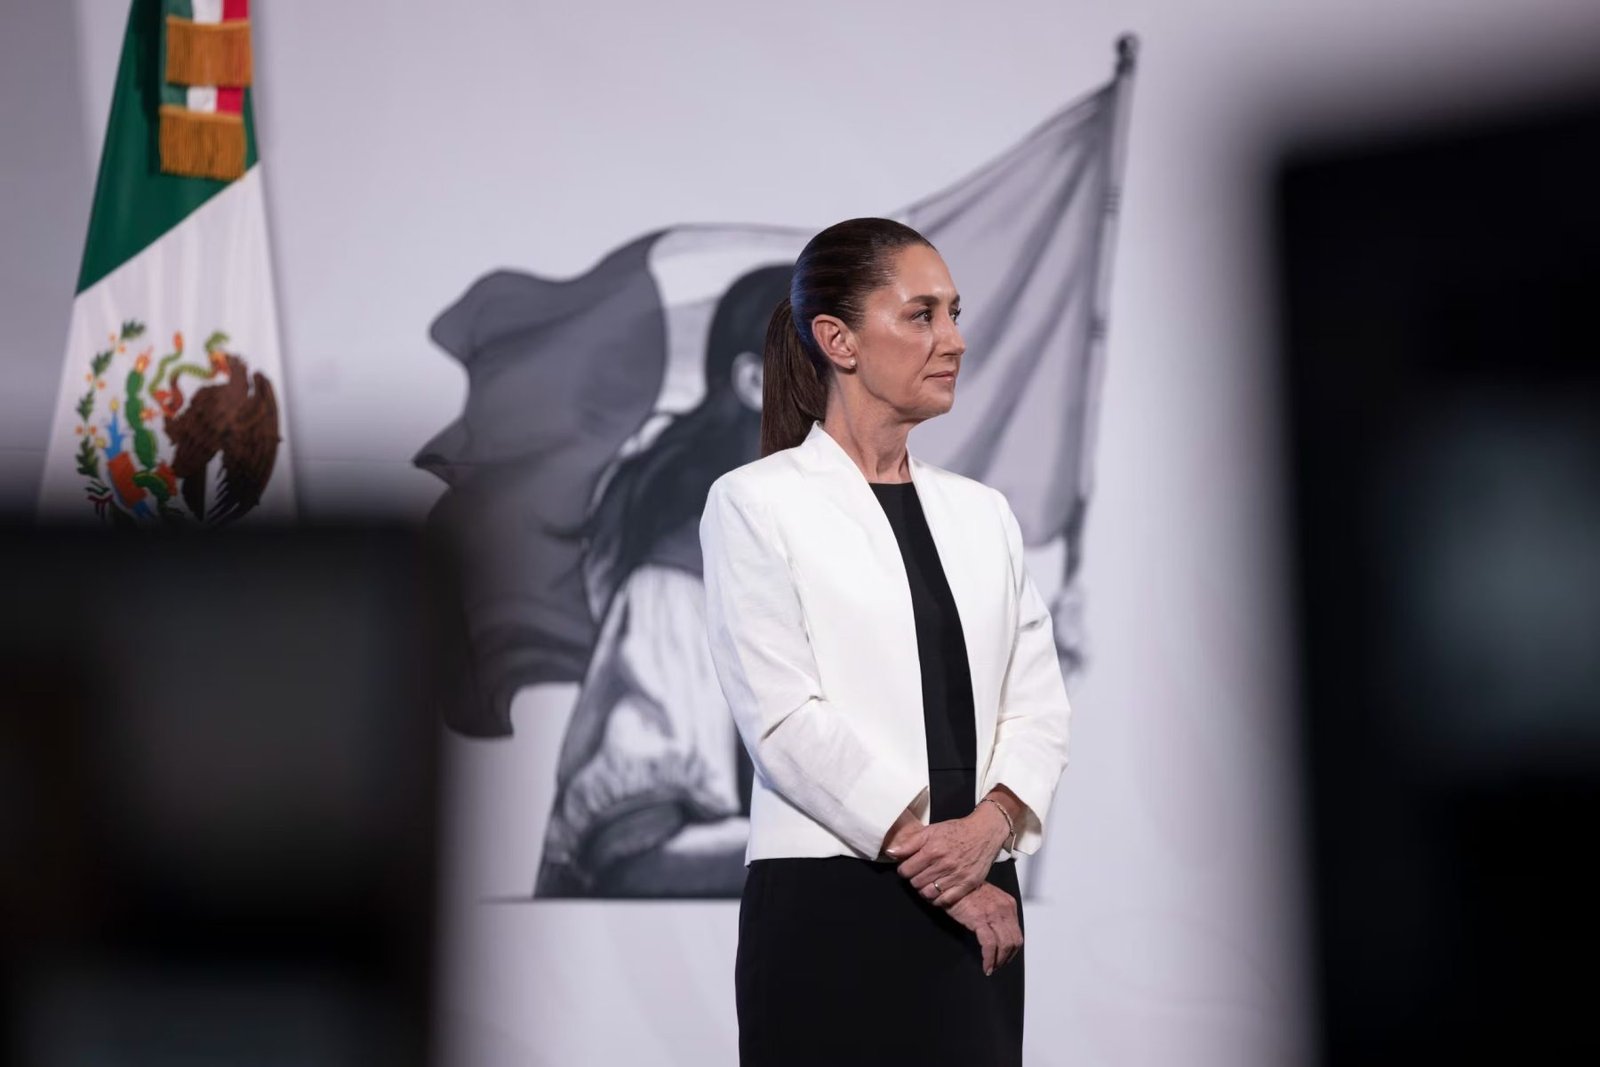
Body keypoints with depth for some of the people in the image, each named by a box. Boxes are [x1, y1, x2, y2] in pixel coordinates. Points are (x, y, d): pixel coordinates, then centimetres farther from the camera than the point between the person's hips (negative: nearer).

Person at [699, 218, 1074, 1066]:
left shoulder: (982, 512, 13)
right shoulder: (756, 503, -3)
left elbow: (1038, 702, 7)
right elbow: (783, 715, -11)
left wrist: (991, 822, -11)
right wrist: (923, 846, -13)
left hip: (977, 907, 5)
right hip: (829, 901, -5)